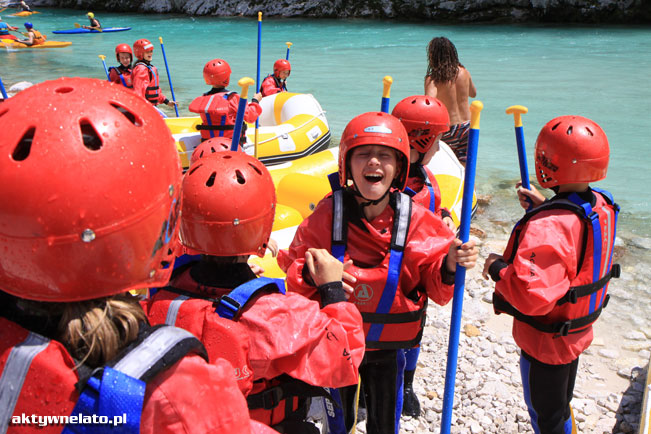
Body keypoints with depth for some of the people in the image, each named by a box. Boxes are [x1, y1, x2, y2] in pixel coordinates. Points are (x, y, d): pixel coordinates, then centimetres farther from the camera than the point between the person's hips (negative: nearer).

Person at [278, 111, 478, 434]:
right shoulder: (327, 214, -15)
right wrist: (310, 274, -32)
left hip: (388, 346, 0)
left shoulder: (415, 220, -15)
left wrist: (449, 265, -32)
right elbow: (293, 265, -10)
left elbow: (436, 287, -11)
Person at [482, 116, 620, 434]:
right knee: (560, 403, 30)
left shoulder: (547, 227, -36)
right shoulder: (601, 205, -8)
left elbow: (532, 296, -42)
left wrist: (498, 267, -26)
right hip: (578, 331, 8)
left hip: (545, 339, -8)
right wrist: (544, 207, 7)